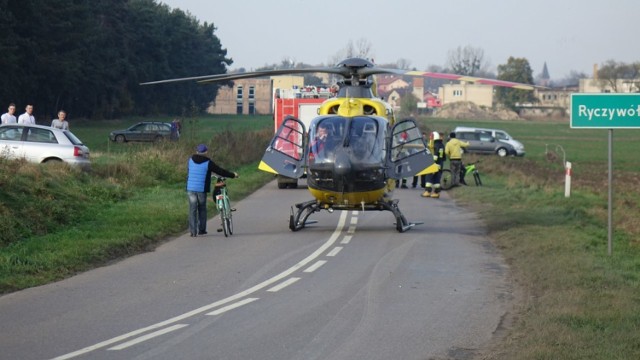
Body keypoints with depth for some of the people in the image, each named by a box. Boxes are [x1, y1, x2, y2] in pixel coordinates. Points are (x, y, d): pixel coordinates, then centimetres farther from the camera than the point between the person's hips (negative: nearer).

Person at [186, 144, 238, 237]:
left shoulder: (190, 160, 4)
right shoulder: (208, 163, -8)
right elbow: (220, 171, -5)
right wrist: (233, 175, 7)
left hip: (190, 188, 2)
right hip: (202, 189, -2)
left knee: (192, 210, 4)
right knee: (202, 209, 13)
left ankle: (193, 231, -1)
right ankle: (201, 229, 15)